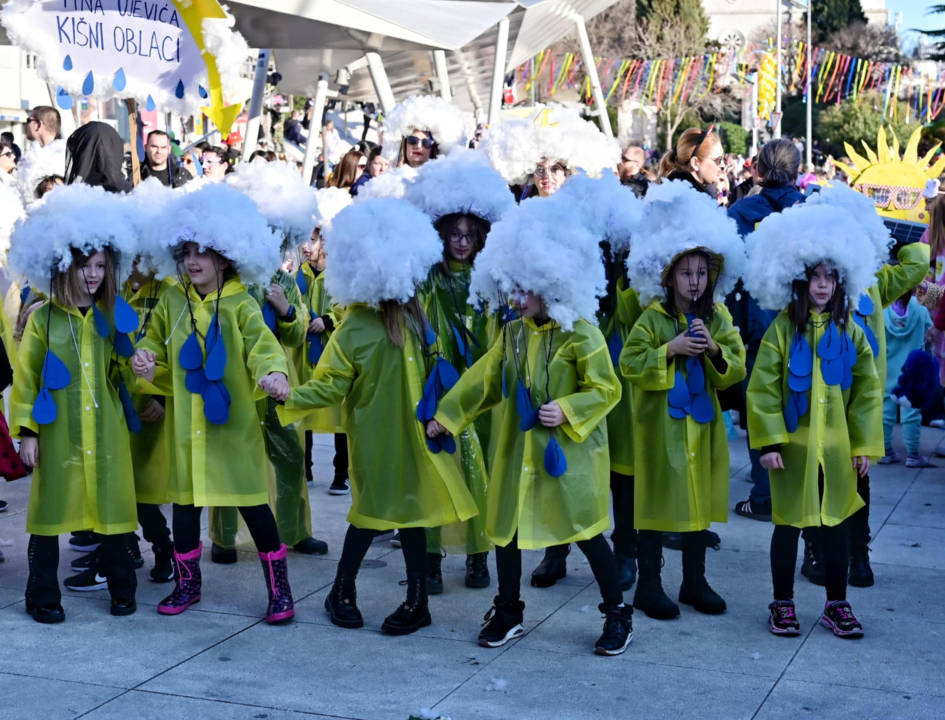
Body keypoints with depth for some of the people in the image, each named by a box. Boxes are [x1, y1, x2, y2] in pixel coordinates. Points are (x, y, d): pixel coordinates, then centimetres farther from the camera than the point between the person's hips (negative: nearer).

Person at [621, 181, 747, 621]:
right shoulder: (652, 318, -7)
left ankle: (694, 582, 24)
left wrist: (714, 349, -16)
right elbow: (629, 364, -13)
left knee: (700, 499, 11)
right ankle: (648, 586, 11)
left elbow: (738, 370, 2)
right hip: (660, 424, -4)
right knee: (657, 501, 0)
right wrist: (670, 349, -21)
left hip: (702, 423, 4)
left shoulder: (718, 318, 5)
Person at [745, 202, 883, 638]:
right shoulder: (783, 329, -7)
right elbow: (762, 390, -9)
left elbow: (868, 390, 3)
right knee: (788, 523, 7)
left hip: (837, 446, 3)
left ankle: (837, 605, 23)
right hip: (793, 444, -2)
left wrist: (864, 444, 0)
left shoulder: (849, 331, 1)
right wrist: (769, 442, -13)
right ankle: (782, 604, 20)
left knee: (837, 523, 10)